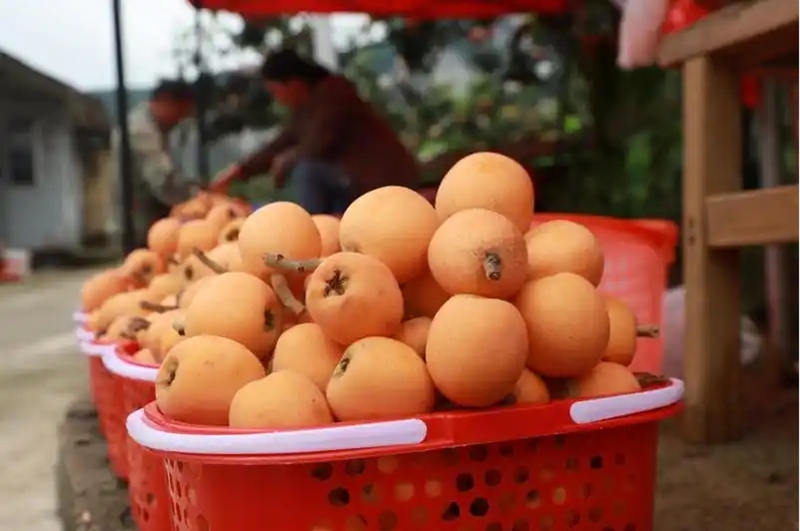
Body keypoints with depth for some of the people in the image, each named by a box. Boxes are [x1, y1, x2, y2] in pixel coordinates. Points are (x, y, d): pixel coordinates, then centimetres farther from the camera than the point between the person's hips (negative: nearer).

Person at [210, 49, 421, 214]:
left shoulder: (333, 93, -16)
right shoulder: (306, 107, 10)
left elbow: (319, 145, -24)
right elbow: (282, 144, 16)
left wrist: (287, 159, -6)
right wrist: (240, 170, 13)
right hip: (360, 177, 9)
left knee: (306, 171, -19)